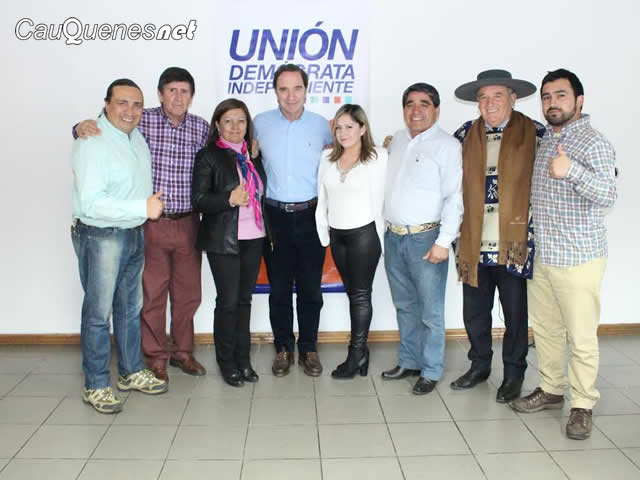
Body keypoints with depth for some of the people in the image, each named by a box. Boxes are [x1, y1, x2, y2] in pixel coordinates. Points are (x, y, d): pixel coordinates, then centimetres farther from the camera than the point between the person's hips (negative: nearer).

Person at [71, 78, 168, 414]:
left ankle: (131, 373, 31)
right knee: (98, 312, 1)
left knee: (130, 308, 17)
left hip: (134, 233, 8)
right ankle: (95, 386, 15)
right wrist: (143, 207, -27)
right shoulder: (91, 144, -18)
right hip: (99, 236, -8)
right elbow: (90, 202, -26)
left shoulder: (137, 135, 6)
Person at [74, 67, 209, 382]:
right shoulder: (143, 121, -5)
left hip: (188, 223, 3)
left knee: (188, 292, 12)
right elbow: (107, 124, -2)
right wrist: (84, 126, -23)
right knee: (153, 292, 7)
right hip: (152, 223, -3)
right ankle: (156, 356, 24)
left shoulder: (201, 127, 4)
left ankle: (182, 351, 31)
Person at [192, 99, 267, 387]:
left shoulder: (253, 155, 12)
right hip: (223, 240, -5)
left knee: (244, 299, 10)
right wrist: (230, 199, -23)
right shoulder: (208, 156, -4)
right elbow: (199, 199, -10)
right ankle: (226, 362, 15)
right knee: (228, 301, 0)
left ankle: (243, 358, 21)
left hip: (253, 238, 5)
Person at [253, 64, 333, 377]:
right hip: (275, 217, 0)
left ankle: (308, 349, 23)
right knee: (279, 289, 8)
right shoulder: (261, 123, 1)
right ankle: (283, 349, 23)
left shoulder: (321, 125, 1)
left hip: (311, 216, 0)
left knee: (310, 289, 7)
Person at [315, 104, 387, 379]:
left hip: (364, 233, -5)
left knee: (361, 294, 3)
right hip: (336, 234, 5)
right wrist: (323, 232, 7)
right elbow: (322, 198, 10)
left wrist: (377, 239, -6)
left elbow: (379, 199, -7)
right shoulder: (328, 157, 8)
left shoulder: (377, 157, -7)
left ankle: (356, 354, 11)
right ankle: (361, 350, 22)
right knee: (352, 292, 12)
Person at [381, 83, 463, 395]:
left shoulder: (447, 145, -8)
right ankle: (408, 361, 30)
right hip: (394, 237, 6)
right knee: (404, 305, 16)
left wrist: (443, 241, -17)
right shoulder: (397, 140, 13)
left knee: (430, 311, 1)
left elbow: (454, 197, -13)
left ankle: (430, 371, 14)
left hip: (426, 238, -6)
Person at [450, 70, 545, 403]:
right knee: (474, 313, 13)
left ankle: (514, 374, 28)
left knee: (515, 315, 10)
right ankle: (480, 366, 34)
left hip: (514, 246, -3)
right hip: (474, 246, 3)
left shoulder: (535, 134, -3)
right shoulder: (465, 134, 7)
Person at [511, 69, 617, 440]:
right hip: (542, 257, 7)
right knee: (545, 329, 16)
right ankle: (551, 390, 32)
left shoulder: (593, 143, -11)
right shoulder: (544, 141, 12)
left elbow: (608, 195, -25)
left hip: (579, 260, -7)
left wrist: (571, 170, -39)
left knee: (581, 337, 1)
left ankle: (582, 406, 16)